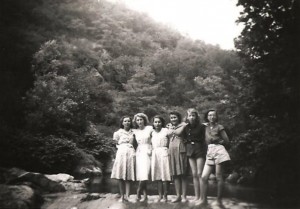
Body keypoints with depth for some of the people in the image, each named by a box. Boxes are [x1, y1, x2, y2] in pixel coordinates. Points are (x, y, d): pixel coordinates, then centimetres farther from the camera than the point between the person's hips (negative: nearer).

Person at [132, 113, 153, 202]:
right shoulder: (134, 131, 10)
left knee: (144, 174, -14)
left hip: (147, 152, -2)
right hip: (139, 153, 2)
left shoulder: (149, 128, 2)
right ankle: (145, 195, 6)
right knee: (141, 175, -4)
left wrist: (151, 150, -7)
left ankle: (138, 193, -3)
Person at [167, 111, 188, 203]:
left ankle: (184, 196, 1)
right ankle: (178, 195, 10)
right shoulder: (170, 126, 19)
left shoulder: (182, 125, 5)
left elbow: (179, 132, -13)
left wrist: (172, 129, 2)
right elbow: (169, 133, 0)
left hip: (180, 150, -5)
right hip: (172, 150, 5)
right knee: (175, 174, 5)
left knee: (182, 174, -3)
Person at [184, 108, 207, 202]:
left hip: (200, 150, -4)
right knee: (194, 174, 7)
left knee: (199, 174, -7)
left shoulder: (201, 126, -6)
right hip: (190, 150, 4)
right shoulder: (186, 127, 5)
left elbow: (205, 139, -5)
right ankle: (196, 196, 14)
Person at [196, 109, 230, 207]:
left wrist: (217, 140, 1)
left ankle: (219, 200, 8)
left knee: (219, 177, -3)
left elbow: (226, 140, 2)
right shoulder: (206, 127, 16)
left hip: (218, 150, -4)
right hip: (209, 153, 5)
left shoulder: (219, 127, 3)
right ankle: (203, 199, 6)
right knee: (204, 177, -3)